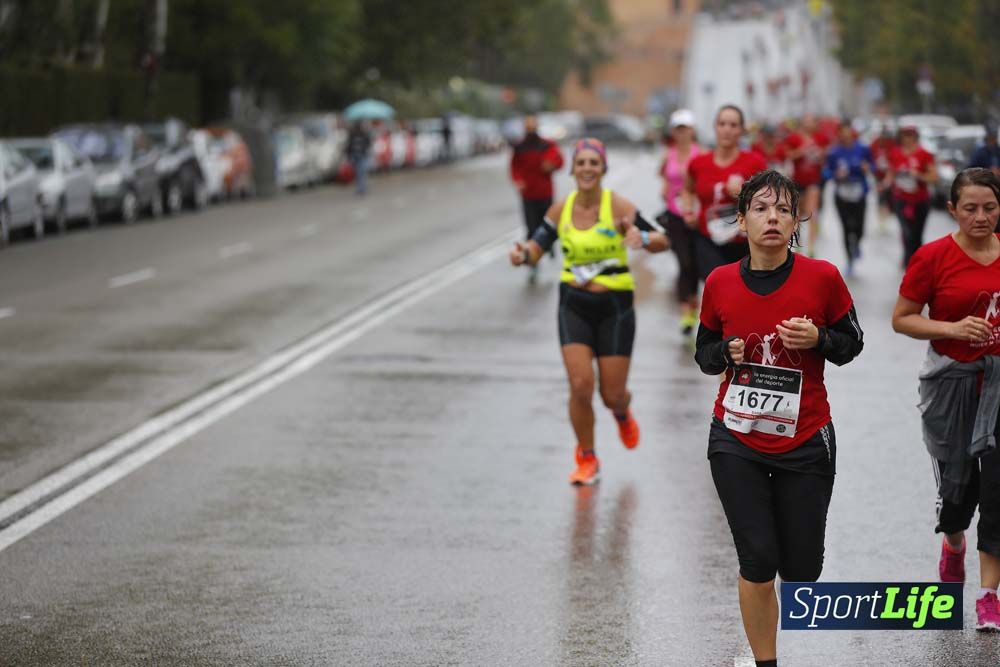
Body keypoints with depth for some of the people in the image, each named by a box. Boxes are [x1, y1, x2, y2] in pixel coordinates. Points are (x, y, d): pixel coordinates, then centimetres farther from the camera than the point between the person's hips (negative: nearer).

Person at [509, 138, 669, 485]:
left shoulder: (618, 205, -12)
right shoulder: (561, 210, -2)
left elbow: (662, 242, -16)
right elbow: (537, 247, 2)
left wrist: (642, 238, -39)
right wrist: (523, 254, -22)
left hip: (614, 306, -2)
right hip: (574, 305, 2)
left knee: (613, 395, 2)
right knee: (580, 385, -11)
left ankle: (622, 413, 42)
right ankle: (586, 459, 11)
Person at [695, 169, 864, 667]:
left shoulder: (823, 278, -8)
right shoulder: (720, 283, -3)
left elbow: (852, 344, 3)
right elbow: (704, 355, 9)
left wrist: (817, 339, -18)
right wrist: (727, 352, -13)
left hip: (805, 444, 0)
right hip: (736, 443, 0)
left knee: (801, 570, 4)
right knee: (757, 564, -5)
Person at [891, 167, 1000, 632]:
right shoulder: (933, 257, -8)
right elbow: (901, 319, -5)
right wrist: (954, 328, -17)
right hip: (951, 380, -2)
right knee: (957, 483, 4)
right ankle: (953, 547, 41)